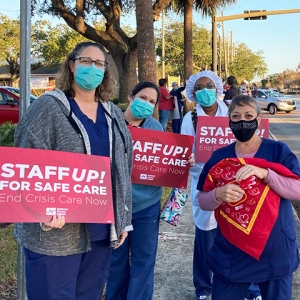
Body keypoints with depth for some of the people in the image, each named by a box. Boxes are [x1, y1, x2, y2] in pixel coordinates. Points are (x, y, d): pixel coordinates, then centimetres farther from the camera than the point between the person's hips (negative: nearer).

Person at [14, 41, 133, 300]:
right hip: (56, 231, -5)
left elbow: (122, 170, 15)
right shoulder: (49, 107, -5)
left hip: (101, 228, 6)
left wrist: (123, 219, 13)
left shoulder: (113, 114, 12)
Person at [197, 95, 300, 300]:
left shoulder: (279, 151, -3)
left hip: (275, 251, -1)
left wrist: (264, 173, -23)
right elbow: (203, 202, 3)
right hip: (231, 252, 2)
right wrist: (219, 195, -19)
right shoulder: (219, 157, 3)